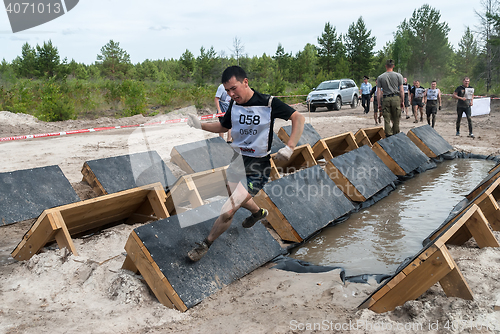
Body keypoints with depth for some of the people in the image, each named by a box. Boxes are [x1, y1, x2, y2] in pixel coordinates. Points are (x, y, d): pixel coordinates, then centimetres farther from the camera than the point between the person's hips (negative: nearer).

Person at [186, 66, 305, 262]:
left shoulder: (267, 103, -16)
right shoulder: (234, 105, 1)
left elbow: (298, 118, -11)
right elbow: (223, 126, 16)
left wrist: (289, 147, -24)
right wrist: (200, 125, -2)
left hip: (258, 166, -6)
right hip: (237, 160, 7)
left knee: (228, 211, -12)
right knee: (238, 199, 26)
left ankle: (205, 245, 12)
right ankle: (258, 213, 60)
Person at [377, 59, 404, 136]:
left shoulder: (380, 77, 5)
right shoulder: (398, 76, 5)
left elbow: (378, 92, 3)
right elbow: (401, 90, 3)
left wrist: (379, 103, 7)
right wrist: (402, 101, 11)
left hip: (386, 99, 0)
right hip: (396, 98, 0)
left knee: (387, 120, 1)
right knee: (396, 120, 6)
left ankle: (389, 136, -1)